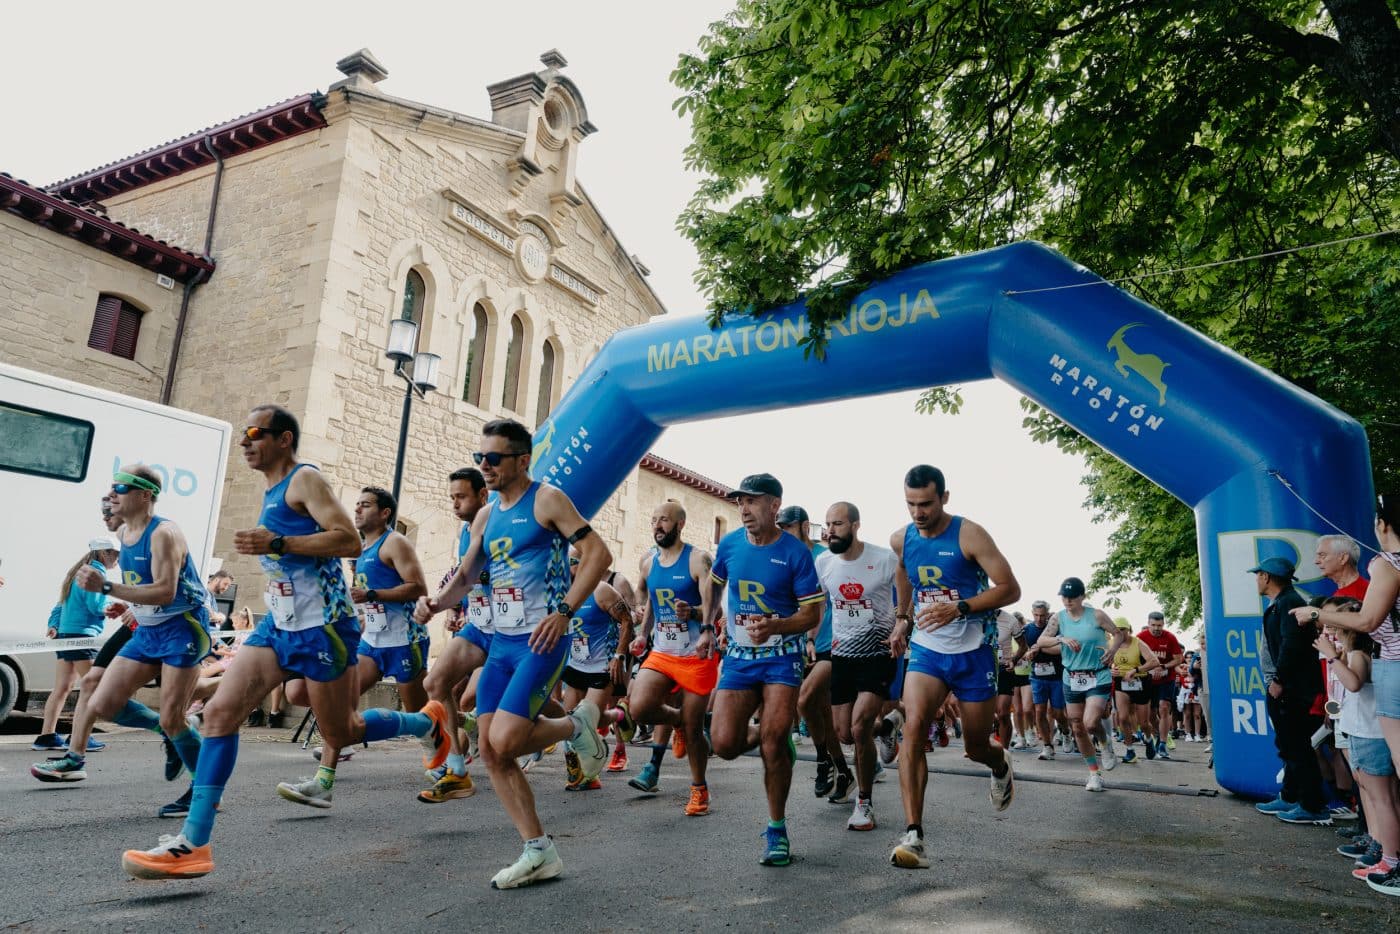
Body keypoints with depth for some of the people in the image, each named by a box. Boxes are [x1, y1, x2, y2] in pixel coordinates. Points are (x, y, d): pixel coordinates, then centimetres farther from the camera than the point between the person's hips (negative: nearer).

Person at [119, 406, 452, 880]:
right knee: (219, 711, -4)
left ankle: (426, 722, 31)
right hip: (279, 623, 9)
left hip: (322, 625, -8)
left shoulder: (305, 479, -11)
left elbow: (349, 540, -23)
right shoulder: (272, 491, 16)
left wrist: (275, 544, -24)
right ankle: (193, 843, 1)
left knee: (341, 733, 5)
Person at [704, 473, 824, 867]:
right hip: (738, 656, 4)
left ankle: (777, 830, 9)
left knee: (773, 741, -12)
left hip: (781, 655, -3)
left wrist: (774, 626, -26)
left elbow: (813, 614, -9)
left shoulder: (795, 552, -12)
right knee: (724, 745, -7)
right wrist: (707, 627, 16)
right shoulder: (729, 544, 0)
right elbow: (715, 584, 21)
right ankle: (765, 735, 29)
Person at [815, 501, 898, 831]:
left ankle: (865, 803, 4)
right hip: (841, 654, 4)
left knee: (860, 728, -16)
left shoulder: (885, 559, -14)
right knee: (844, 734, 6)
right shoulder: (822, 562, -2)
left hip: (879, 655, -4)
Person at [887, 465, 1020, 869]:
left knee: (976, 748, 9)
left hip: (973, 653, -2)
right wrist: (903, 617, 17)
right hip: (926, 650, 3)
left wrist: (959, 608, -27)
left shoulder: (969, 535, -15)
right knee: (913, 727, -21)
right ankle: (913, 836, -19)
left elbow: (1010, 589, -16)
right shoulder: (900, 540, 0)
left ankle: (1000, 765, 49)